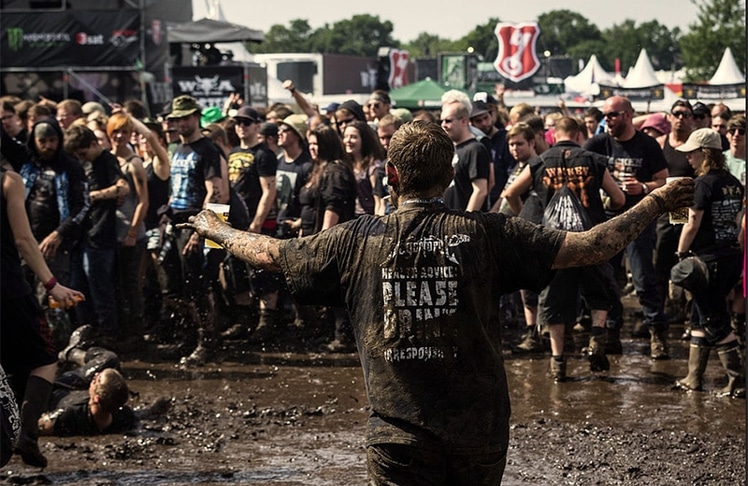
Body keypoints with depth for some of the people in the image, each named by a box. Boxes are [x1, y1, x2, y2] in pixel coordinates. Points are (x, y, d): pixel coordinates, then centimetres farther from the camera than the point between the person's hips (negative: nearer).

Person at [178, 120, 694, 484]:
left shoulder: (358, 239, -3)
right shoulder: (486, 233, -7)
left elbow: (270, 253, 10)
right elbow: (589, 248, -8)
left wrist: (217, 229, 29)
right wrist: (657, 202, 4)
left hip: (399, 434, -1)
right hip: (480, 430, 1)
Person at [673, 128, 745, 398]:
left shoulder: (705, 183, -14)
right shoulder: (734, 183, 10)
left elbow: (692, 225, -14)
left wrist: (681, 254, -3)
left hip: (709, 258, -8)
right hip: (733, 254, 8)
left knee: (716, 323, -2)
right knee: (701, 317, 16)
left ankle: (738, 380, -4)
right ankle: (694, 378, 21)